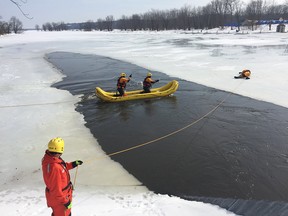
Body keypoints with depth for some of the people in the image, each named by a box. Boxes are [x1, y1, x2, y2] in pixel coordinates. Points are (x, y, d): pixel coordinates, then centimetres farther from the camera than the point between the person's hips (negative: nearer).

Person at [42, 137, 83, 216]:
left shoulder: (49, 158, -10)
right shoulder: (54, 167, -39)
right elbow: (56, 189, -30)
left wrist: (73, 164, 10)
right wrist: (65, 201, -20)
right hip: (58, 198, -8)